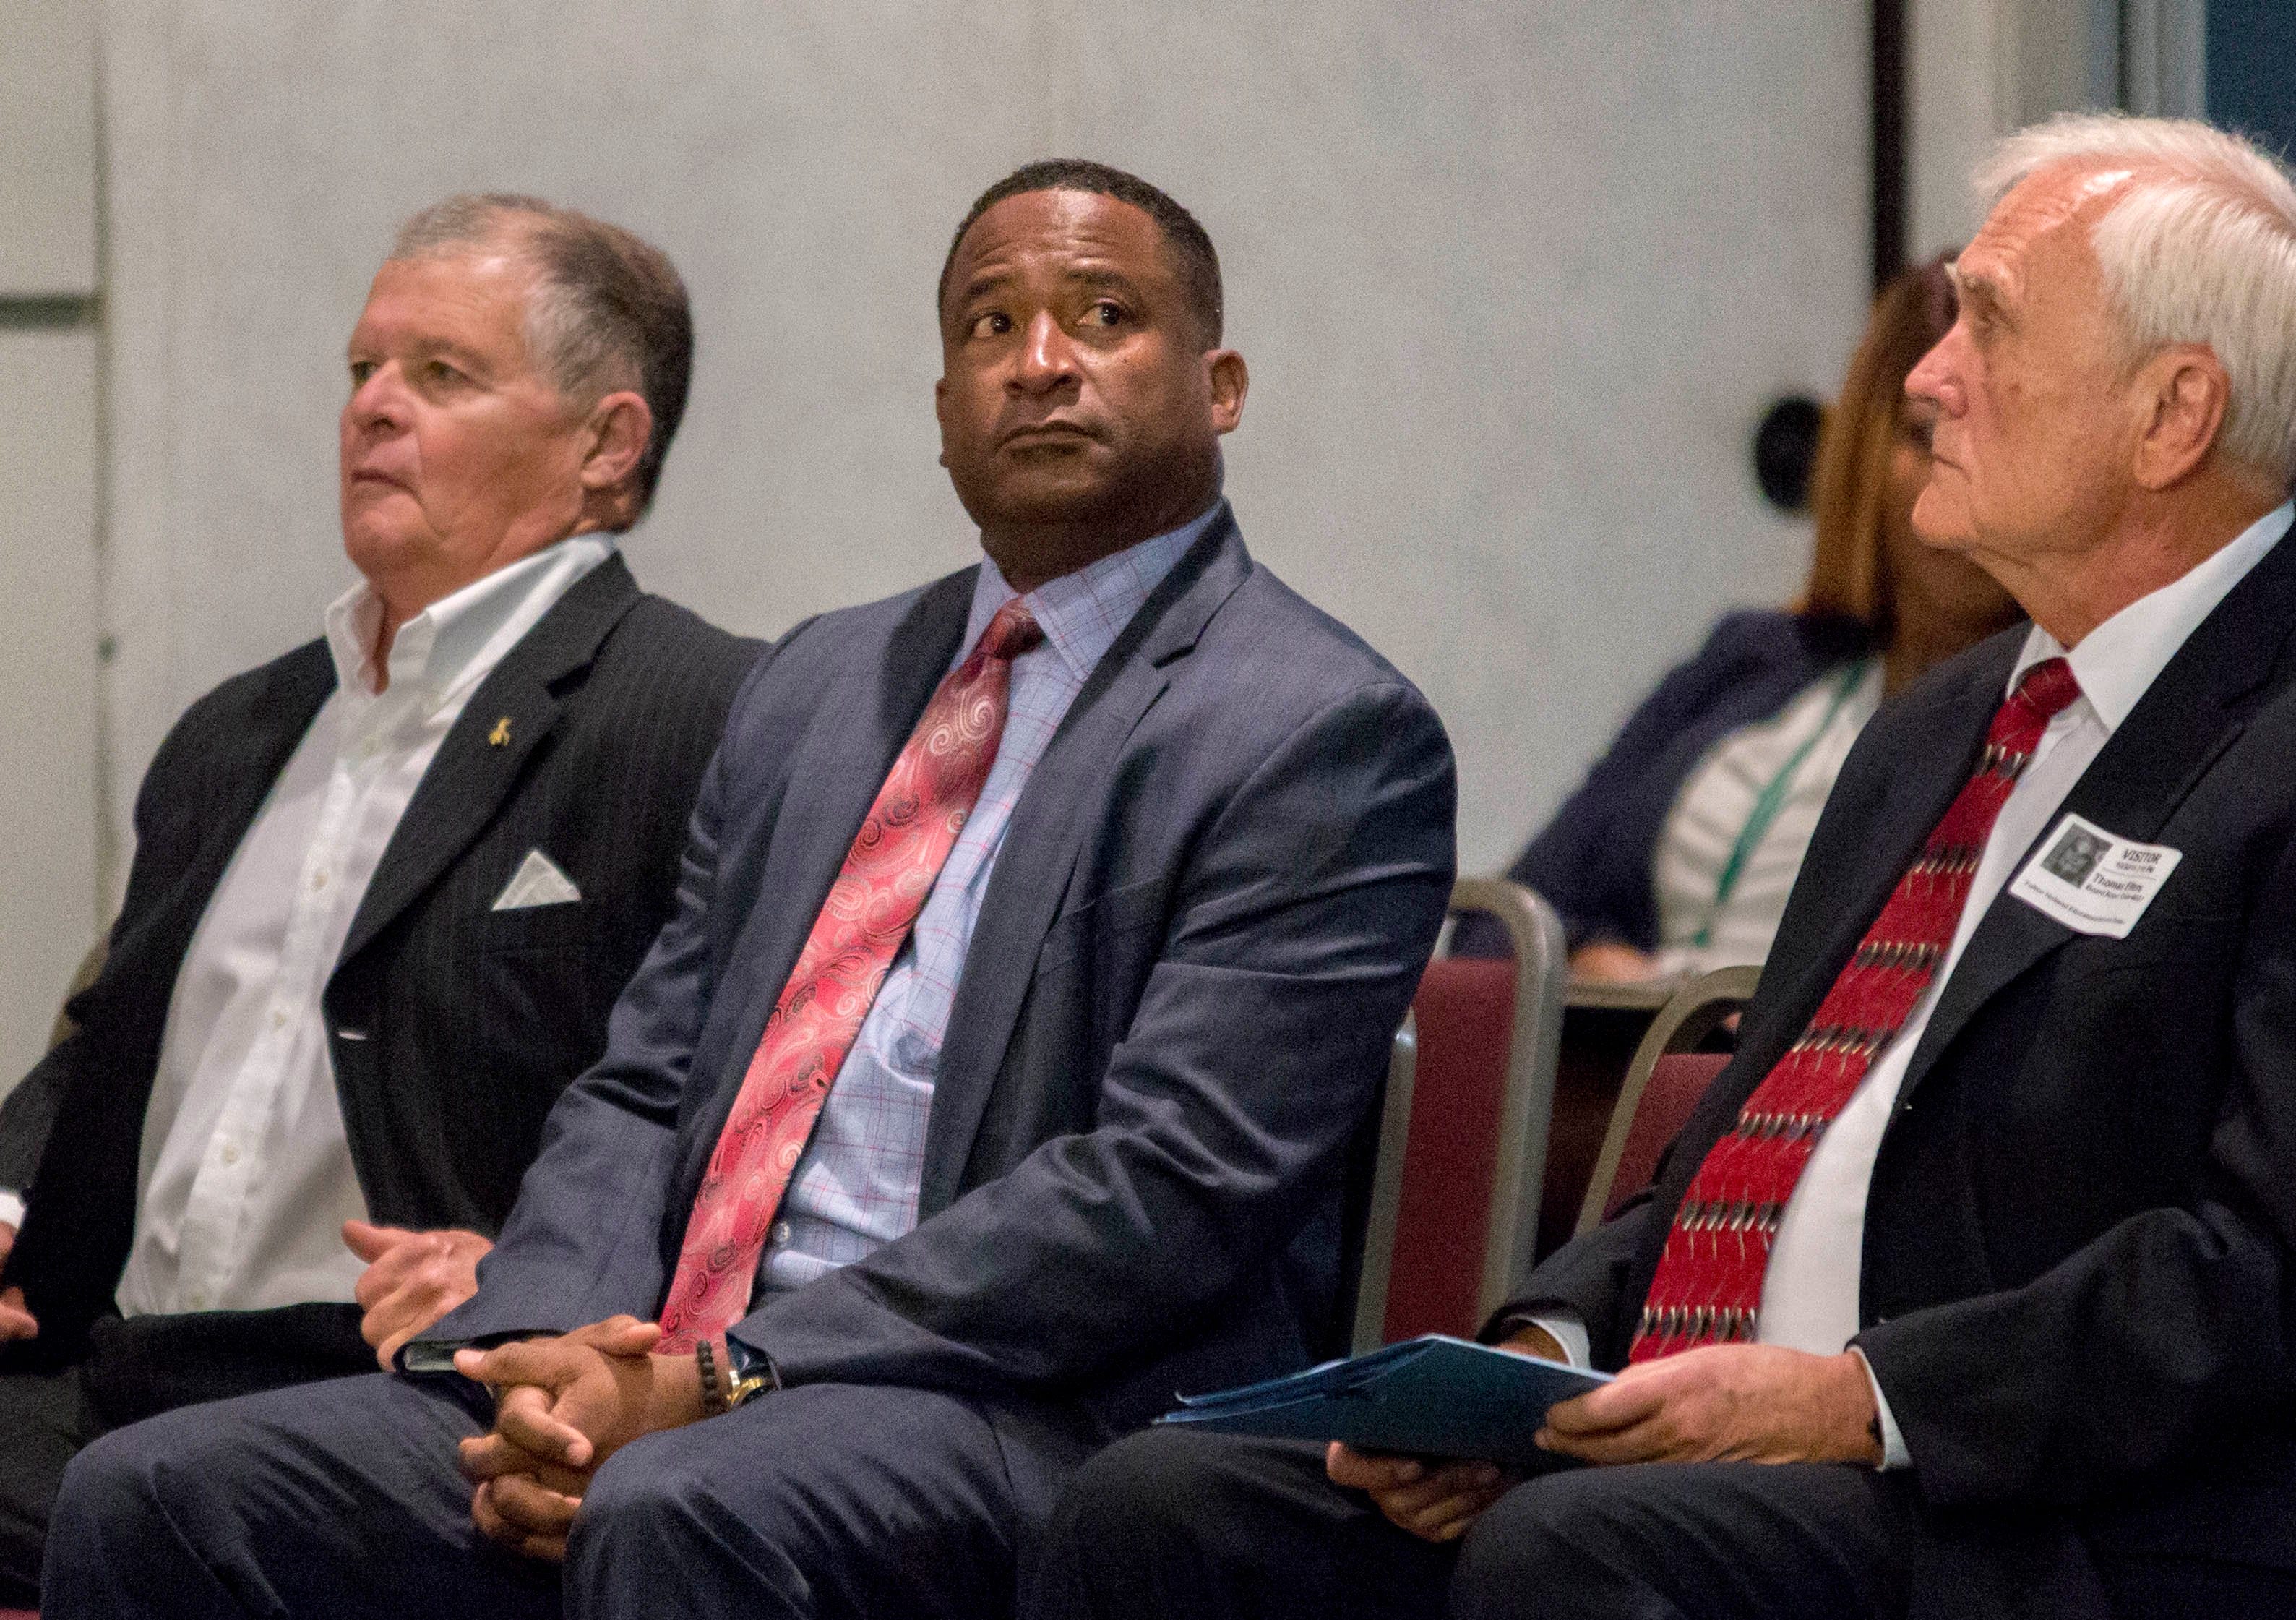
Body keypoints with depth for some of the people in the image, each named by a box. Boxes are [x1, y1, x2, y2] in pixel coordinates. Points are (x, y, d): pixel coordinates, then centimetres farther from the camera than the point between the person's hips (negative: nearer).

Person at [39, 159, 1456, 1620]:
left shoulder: (1323, 735, -2)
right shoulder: (824, 683, 22)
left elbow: (1169, 1186, -12)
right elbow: (643, 1088, 18)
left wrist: (727, 1383, -16)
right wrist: (554, 1355, -5)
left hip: (1026, 1422, -7)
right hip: (667, 1386, 7)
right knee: (153, 1496, -12)